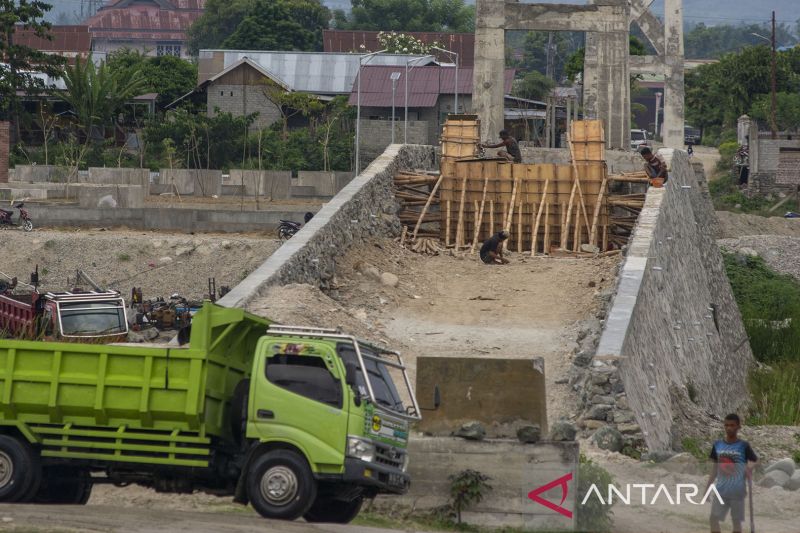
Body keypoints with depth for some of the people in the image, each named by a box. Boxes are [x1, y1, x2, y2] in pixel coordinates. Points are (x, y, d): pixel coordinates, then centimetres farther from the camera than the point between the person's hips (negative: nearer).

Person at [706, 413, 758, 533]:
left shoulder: (743, 446, -5)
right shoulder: (717, 445, 6)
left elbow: (755, 462, 1)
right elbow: (714, 469, 12)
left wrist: (750, 468, -22)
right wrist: (708, 488, 11)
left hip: (737, 491, -3)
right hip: (720, 490, 3)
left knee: (736, 521, 5)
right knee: (713, 519, -3)